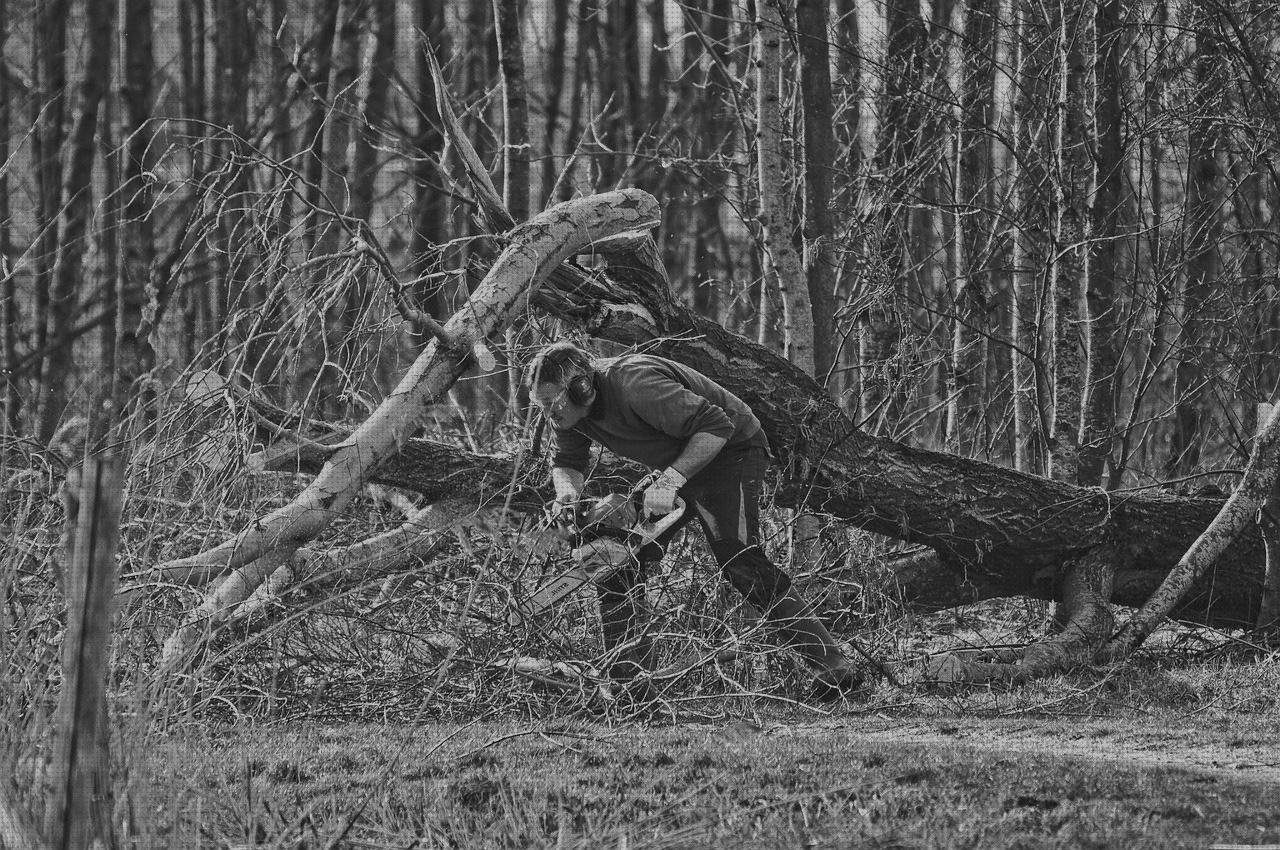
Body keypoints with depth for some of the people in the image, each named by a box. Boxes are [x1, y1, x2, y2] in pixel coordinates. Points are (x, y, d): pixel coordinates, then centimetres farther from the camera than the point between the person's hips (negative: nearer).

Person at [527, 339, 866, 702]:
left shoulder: (635, 384, -34)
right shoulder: (570, 412, -8)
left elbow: (716, 427, -33)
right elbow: (567, 464, 9)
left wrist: (670, 481, -39)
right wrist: (567, 491, -16)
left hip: (732, 450, -9)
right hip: (678, 466, 9)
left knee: (737, 558, -23)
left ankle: (834, 665, -23)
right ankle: (628, 678, 8)